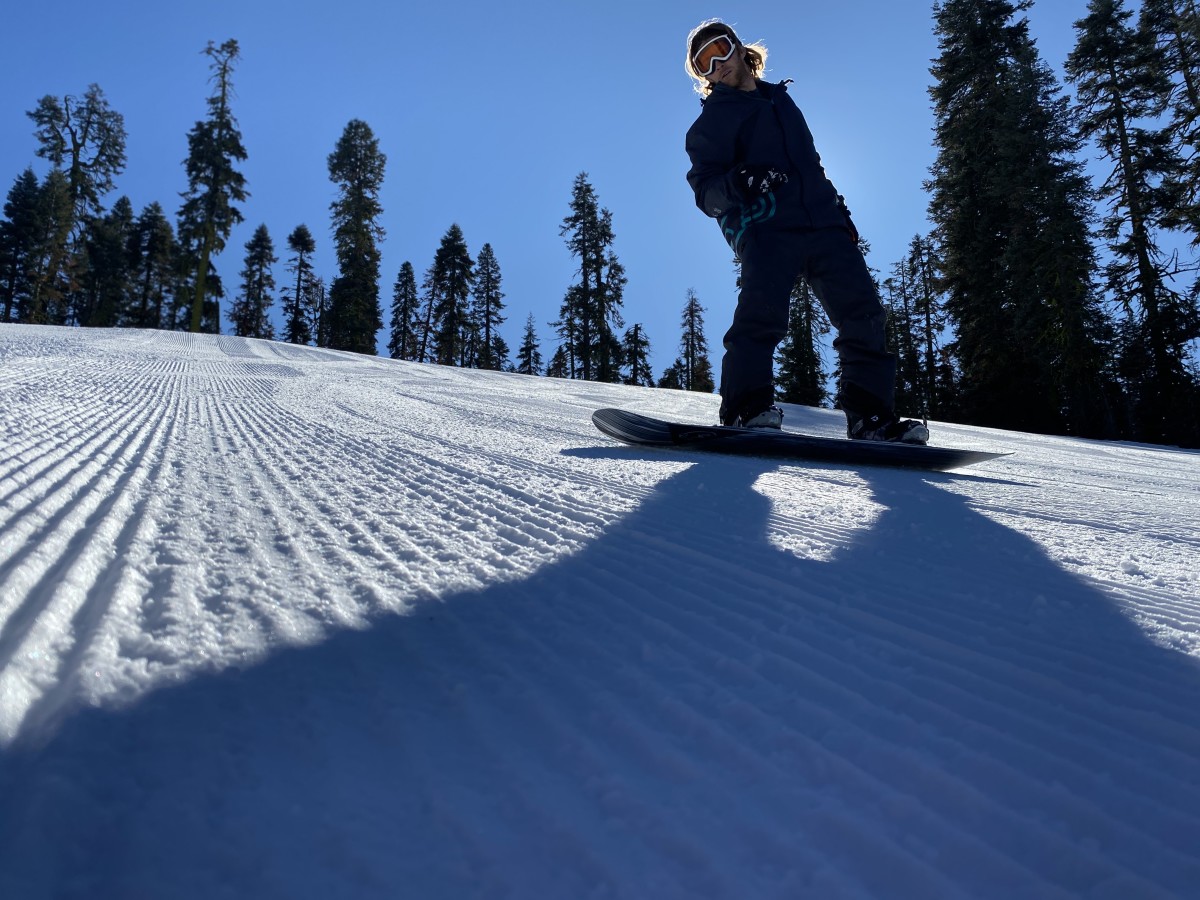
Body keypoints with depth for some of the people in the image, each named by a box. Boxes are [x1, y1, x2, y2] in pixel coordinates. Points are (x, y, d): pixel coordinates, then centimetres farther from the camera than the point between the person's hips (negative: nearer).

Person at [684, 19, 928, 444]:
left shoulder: (780, 98, 29)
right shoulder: (710, 122, 11)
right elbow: (705, 192, -2)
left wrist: (839, 211, 25)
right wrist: (738, 183, -24)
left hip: (823, 223, 5)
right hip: (765, 228, -5)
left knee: (863, 313, -8)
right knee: (763, 312, -31)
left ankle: (871, 415, -8)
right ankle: (747, 407, -31)